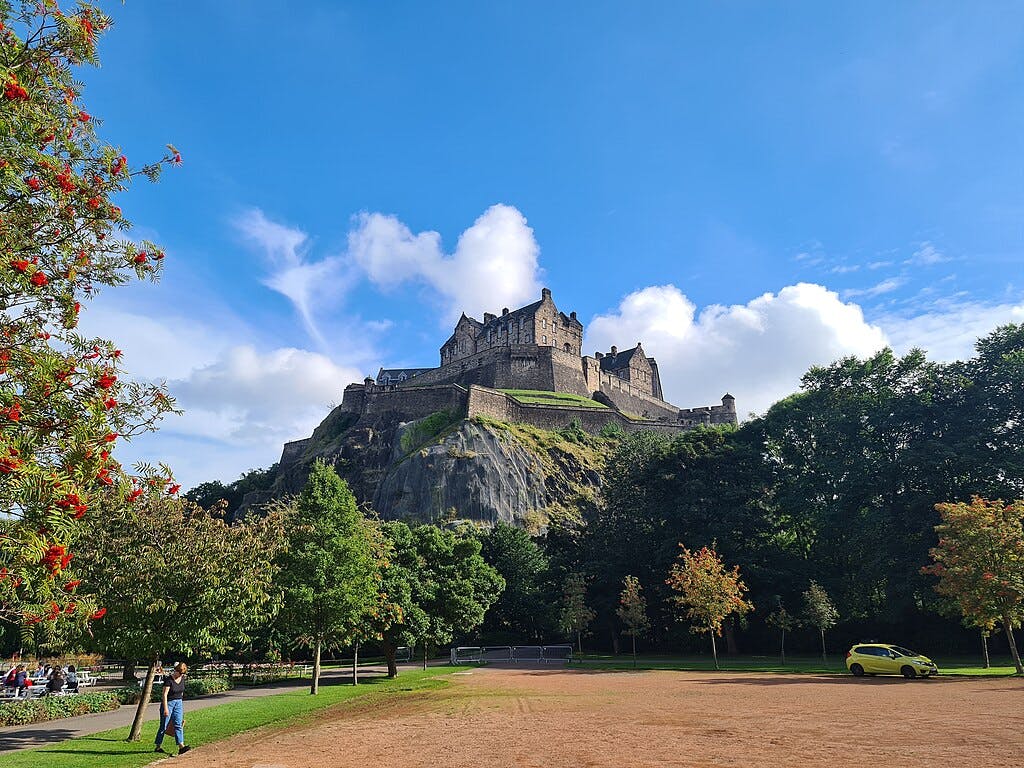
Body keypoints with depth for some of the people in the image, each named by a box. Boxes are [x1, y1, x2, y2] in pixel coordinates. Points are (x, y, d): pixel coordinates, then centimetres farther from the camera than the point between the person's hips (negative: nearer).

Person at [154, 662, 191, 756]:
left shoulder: (182, 679, 3)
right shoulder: (169, 679, -17)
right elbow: (164, 694, -18)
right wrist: (165, 708, -21)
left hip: (178, 703, 6)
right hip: (168, 702, -5)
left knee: (178, 725, -2)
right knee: (164, 726, 3)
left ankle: (181, 747, -9)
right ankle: (158, 747, 18)